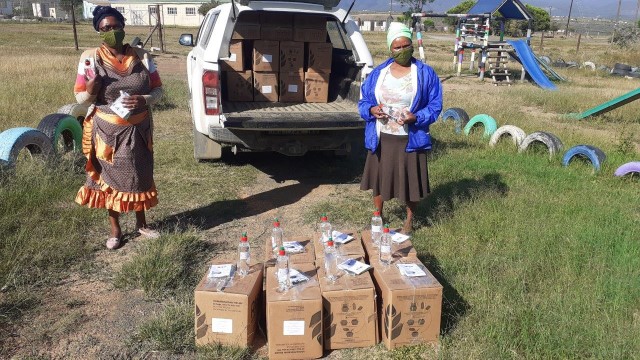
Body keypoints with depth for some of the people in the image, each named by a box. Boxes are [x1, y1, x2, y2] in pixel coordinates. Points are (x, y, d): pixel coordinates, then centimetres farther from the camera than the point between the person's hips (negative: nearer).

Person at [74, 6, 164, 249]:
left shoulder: (141, 57, -4)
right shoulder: (90, 58, -9)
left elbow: (158, 90, 2)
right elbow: (81, 98, -6)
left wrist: (144, 100, -19)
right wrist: (91, 89, -28)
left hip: (138, 129, 2)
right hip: (107, 131, -2)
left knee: (140, 175, 13)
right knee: (110, 177, 10)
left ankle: (141, 224, 33)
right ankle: (115, 229, 27)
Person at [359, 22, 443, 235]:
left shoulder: (426, 73, -5)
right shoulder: (378, 73, 3)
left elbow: (435, 106, -5)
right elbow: (363, 101, 9)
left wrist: (415, 117, -22)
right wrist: (371, 110, -15)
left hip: (410, 139, -2)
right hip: (380, 138, 3)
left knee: (411, 180, 8)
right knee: (378, 177, 14)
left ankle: (409, 220, 32)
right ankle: (378, 216, 38)